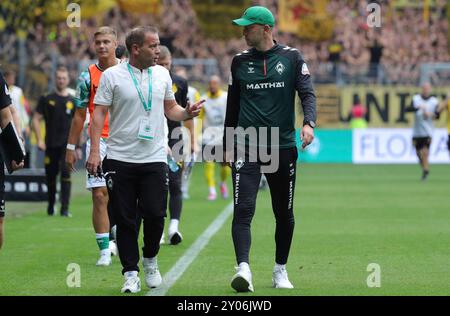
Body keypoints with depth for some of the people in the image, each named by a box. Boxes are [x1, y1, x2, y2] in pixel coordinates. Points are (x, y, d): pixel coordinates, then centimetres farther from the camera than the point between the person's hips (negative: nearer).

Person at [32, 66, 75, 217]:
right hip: (50, 145, 1)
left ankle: (65, 208, -16)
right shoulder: (46, 99, 6)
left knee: (66, 173, -15)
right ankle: (51, 205, 27)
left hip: (67, 144, -1)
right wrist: (39, 140, -5)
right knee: (50, 176, 7)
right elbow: (36, 119, 6)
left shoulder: (73, 101, 9)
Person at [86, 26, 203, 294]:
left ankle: (150, 259, 20)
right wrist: (94, 151, -10)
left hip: (155, 159, 2)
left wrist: (187, 113, -4)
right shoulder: (113, 76, -3)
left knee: (155, 214, -5)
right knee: (125, 219, 0)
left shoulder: (162, 74, 9)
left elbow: (170, 108, 18)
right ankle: (131, 273, 9)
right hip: (120, 159, -2)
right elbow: (99, 114, -3)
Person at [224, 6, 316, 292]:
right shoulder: (240, 61, 10)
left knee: (285, 213, 9)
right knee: (243, 210, -15)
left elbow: (307, 93, -6)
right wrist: (228, 145, 15)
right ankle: (244, 269, -25)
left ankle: (280, 270, 25)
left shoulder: (292, 58, 3)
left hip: (283, 147, 0)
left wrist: (309, 123, -25)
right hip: (246, 148, 0)